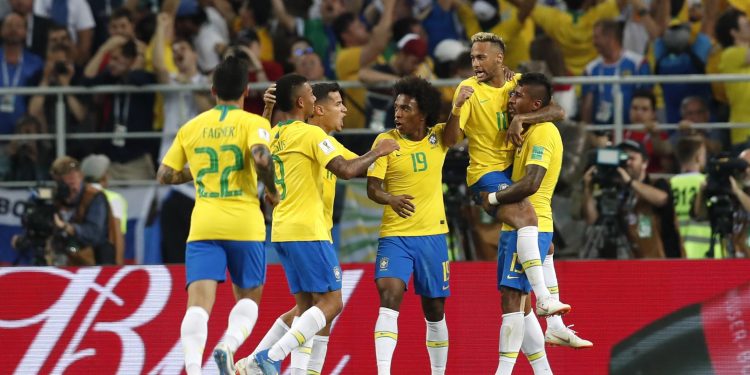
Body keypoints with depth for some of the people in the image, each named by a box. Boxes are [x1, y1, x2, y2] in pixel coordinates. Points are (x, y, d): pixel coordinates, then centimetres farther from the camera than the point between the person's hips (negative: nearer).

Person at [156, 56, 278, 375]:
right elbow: (261, 158, -20)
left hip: (203, 227, 2)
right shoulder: (252, 123, -1)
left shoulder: (191, 127, 10)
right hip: (244, 225, -2)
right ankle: (228, 345, -12)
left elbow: (165, 175, 12)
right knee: (248, 297, 16)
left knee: (199, 302, -7)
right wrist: (272, 191, -3)